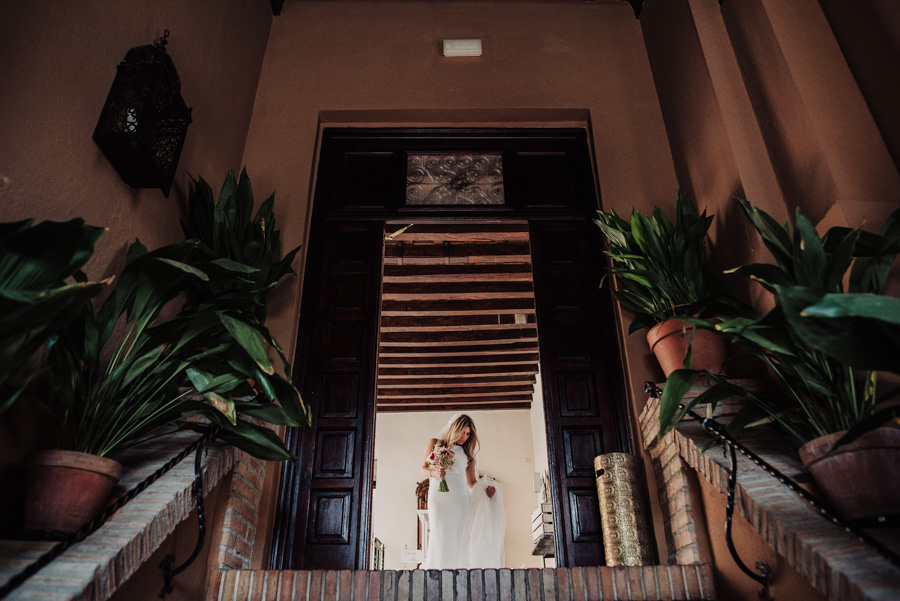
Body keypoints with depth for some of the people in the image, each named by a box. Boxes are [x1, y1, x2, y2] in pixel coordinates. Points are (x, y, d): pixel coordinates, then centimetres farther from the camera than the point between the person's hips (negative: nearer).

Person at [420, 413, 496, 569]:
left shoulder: (467, 452, 19)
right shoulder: (434, 443, 14)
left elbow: (471, 482, 17)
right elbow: (423, 468, 11)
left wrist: (485, 488, -3)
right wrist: (434, 473, -10)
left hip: (459, 496, 2)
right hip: (438, 494, -2)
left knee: (456, 535, -6)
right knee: (439, 533, -10)